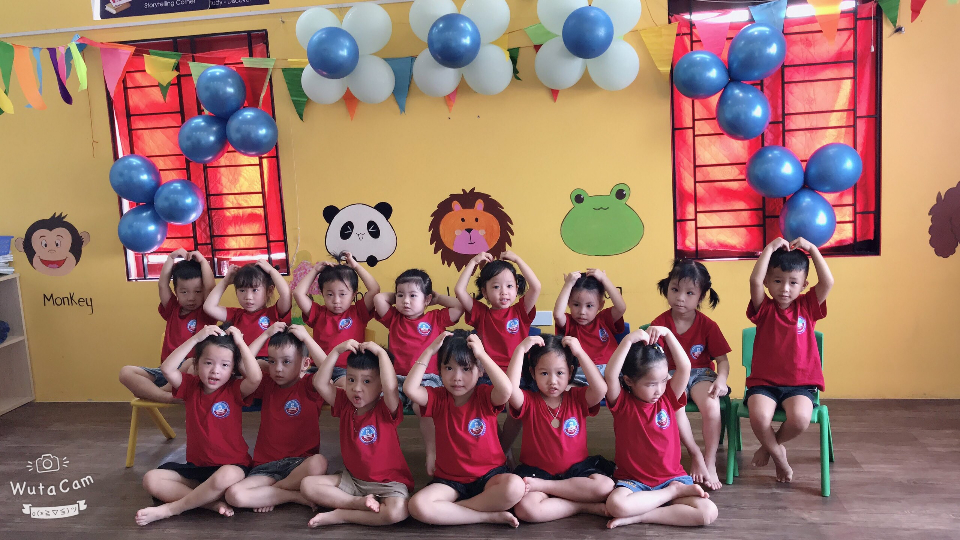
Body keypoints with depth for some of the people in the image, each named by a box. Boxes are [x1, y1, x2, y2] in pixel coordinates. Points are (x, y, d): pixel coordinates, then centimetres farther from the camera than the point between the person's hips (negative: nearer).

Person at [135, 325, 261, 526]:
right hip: (196, 465, 5)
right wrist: (196, 338, -17)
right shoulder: (191, 386, 3)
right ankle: (213, 503, -23)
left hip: (231, 466, -5)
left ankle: (170, 509, -18)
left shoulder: (235, 389, -7)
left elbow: (255, 377, -29)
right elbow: (167, 368, -15)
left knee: (226, 478, -40)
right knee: (151, 480, -14)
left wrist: (240, 343, -21)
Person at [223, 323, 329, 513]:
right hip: (266, 466, 2)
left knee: (319, 463, -39)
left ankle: (267, 493, -13)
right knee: (233, 495, -26)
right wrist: (266, 335, -3)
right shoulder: (267, 384, 11)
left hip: (300, 463, -2)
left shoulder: (309, 385, 1)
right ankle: (297, 496, -13)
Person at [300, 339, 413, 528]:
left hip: (388, 482, -5)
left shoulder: (386, 409, -16)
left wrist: (381, 352, -30)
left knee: (397, 512, -35)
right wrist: (337, 350, -16)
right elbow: (320, 383, -10)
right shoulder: (345, 404, 0)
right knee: (307, 484, -11)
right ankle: (359, 502, -18)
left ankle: (340, 515, -17)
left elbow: (390, 387, -39)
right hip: (351, 479, 5)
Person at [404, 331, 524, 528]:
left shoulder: (485, 396, -6)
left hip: (490, 475, -1)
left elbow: (506, 390, -30)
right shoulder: (438, 398, 0)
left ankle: (449, 510, -17)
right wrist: (429, 351, -16)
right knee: (417, 505, -28)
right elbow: (410, 389, -19)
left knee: (515, 487, -35)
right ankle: (490, 515, -19)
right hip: (450, 480, 2)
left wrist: (481, 354, -25)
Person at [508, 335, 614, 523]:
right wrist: (521, 349, -23)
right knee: (525, 508, -32)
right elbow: (510, 389, -24)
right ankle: (586, 506, -15)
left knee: (606, 487, -29)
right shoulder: (529, 401, -1)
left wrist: (580, 352, -17)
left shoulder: (577, 398, 3)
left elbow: (601, 389, -18)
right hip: (537, 471, -2)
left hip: (576, 470, 2)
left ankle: (540, 486, -15)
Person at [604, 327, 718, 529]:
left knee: (708, 512, -23)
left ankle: (638, 516, -15)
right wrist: (628, 340, -31)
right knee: (616, 505, -36)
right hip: (632, 480, -2)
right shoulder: (622, 403, -7)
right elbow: (610, 376, -26)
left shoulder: (668, 398, 2)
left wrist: (667, 334, -16)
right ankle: (675, 492, -13)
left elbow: (684, 368, -11)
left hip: (672, 477, 3)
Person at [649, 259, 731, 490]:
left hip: (701, 374, 1)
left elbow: (722, 360, 0)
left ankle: (710, 462, -16)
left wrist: (721, 379, -20)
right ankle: (695, 455, -16)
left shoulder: (707, 325, -2)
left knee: (712, 405, -31)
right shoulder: (659, 323, -4)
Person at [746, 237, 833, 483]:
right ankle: (778, 454, 4)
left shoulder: (807, 306, 8)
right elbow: (754, 281, -16)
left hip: (800, 384, 1)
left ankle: (770, 445, 6)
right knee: (759, 417, -31)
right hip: (763, 382, -1)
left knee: (800, 419, -30)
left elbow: (828, 282, -8)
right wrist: (770, 248, -13)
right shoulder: (764, 308, 3)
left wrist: (811, 249, -6)